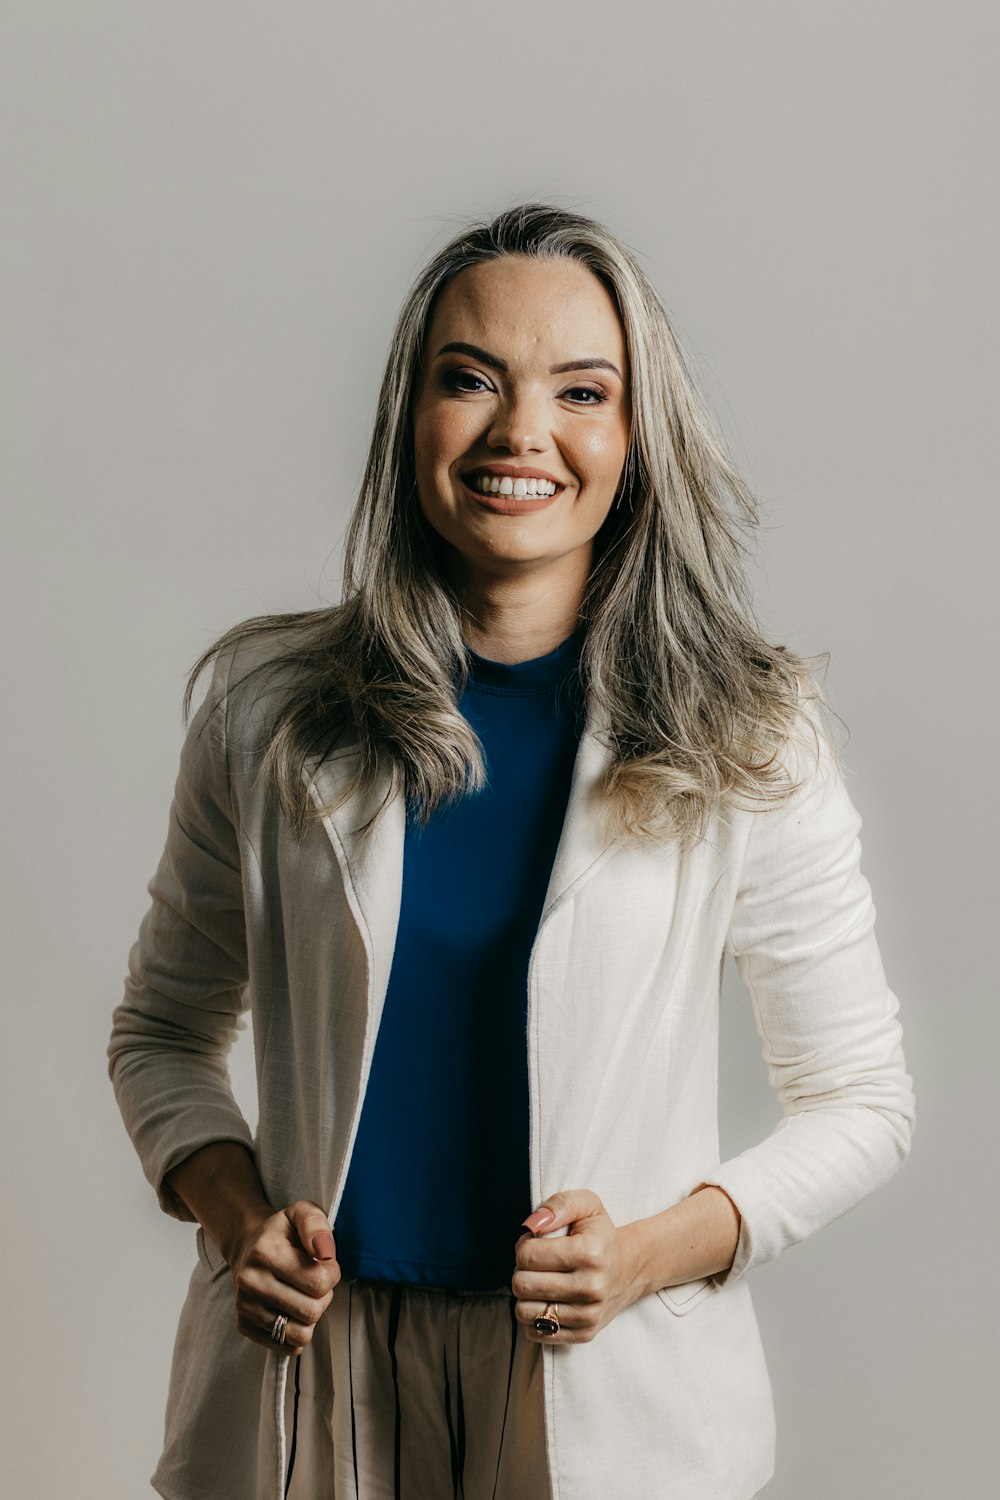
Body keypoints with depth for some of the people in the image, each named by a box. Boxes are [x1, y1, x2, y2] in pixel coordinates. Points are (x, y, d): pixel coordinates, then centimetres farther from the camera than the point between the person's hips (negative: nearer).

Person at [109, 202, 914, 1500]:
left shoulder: (748, 743, -7)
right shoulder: (269, 707, -3)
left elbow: (861, 1100, 0)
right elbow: (163, 1031, 8)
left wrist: (657, 1250, -14)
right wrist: (235, 1211, -10)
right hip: (310, 1377, 1)